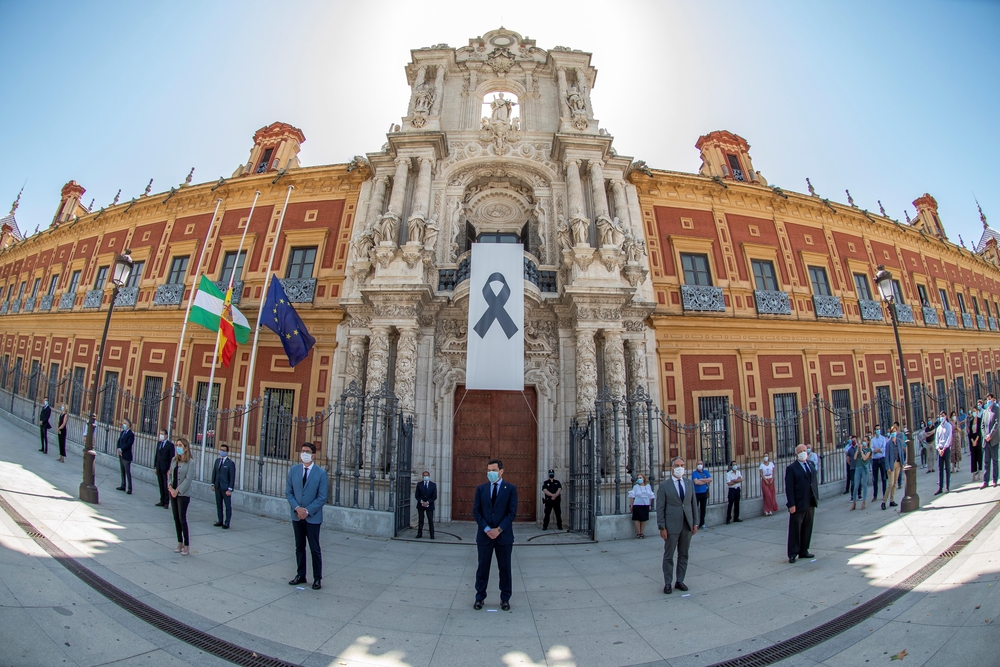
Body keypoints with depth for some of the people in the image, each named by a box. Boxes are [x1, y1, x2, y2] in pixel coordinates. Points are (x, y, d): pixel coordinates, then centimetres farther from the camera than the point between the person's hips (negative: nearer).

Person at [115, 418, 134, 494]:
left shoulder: (131, 434, -13)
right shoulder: (122, 432, 12)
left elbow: (128, 444, -20)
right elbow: (119, 441, 10)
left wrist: (121, 449, -14)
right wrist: (119, 449, -6)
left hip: (126, 456, -8)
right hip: (121, 455, 8)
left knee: (128, 472, -5)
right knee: (122, 471, 15)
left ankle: (130, 488, -2)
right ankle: (123, 486, 24)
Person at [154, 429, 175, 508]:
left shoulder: (170, 445, -9)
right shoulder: (159, 443, 11)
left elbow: (171, 458, -10)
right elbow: (156, 455, 15)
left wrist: (169, 469, -14)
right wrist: (155, 466, 10)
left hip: (166, 469, -6)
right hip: (159, 468, 6)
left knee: (166, 486, -1)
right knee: (161, 486, 12)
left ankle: (166, 502, 6)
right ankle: (162, 501, 20)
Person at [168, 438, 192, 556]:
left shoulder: (189, 462, -12)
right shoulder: (174, 460, 6)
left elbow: (188, 479, -15)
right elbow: (170, 474, 8)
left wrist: (177, 490, -17)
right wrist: (170, 487, -6)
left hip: (183, 494, -6)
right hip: (173, 492, 6)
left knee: (182, 519, -3)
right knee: (176, 519, 12)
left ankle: (186, 546, 6)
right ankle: (180, 543, 23)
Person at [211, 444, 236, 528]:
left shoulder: (230, 463, -11)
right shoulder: (217, 461, 8)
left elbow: (232, 477, -12)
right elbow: (214, 473, 14)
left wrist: (229, 489, -15)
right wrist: (213, 484, 7)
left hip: (226, 488, -6)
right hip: (218, 487, 6)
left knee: (228, 506, 3)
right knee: (218, 505, 14)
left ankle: (227, 523, 11)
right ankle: (220, 521, 27)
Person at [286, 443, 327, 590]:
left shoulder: (321, 473, -9)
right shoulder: (293, 470, 1)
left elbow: (322, 497, -9)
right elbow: (288, 491, 2)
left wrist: (308, 511, -15)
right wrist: (297, 508, -10)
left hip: (313, 517, -3)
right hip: (297, 515, 4)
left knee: (315, 549, 5)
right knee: (299, 547, 15)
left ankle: (318, 578, 17)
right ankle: (300, 575, 29)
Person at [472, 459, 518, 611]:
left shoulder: (511, 488, -3)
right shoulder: (480, 488, 3)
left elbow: (512, 512, -7)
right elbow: (476, 511, 0)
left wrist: (499, 529, -14)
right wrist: (486, 529, -11)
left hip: (504, 535, -1)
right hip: (484, 534, 2)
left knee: (505, 568, 9)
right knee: (483, 567, 10)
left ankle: (505, 599, 24)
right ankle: (480, 597, 25)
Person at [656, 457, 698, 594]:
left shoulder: (689, 484, 7)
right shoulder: (664, 485, -7)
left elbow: (693, 504, 11)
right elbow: (660, 508, -7)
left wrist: (695, 523, 6)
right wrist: (662, 527, -11)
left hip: (687, 525, 4)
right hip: (672, 526, -4)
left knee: (683, 555, 13)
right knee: (668, 556, 5)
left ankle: (680, 581, 26)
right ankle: (667, 583, 17)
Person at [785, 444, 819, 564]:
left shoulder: (811, 465, 10)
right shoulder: (791, 468, -9)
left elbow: (815, 481, 14)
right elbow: (789, 488, -11)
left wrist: (816, 498, 7)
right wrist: (791, 504, -16)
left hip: (810, 503, 6)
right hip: (798, 504, -6)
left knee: (807, 529, 12)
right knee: (795, 530, 2)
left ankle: (803, 551, 24)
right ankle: (792, 554, 10)